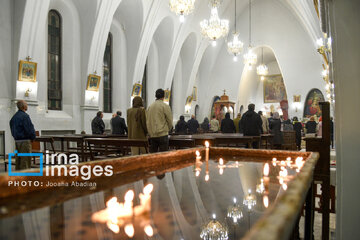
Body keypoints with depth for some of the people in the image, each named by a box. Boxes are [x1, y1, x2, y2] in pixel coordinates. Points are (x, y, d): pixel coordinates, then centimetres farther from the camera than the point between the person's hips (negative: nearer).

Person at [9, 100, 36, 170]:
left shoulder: (14, 117, 13)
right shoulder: (25, 116, -14)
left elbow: (12, 129, 18)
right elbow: (29, 129, -17)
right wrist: (33, 137, 0)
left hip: (17, 141, 9)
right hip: (25, 141, -9)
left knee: (18, 161, 12)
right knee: (25, 162, -5)